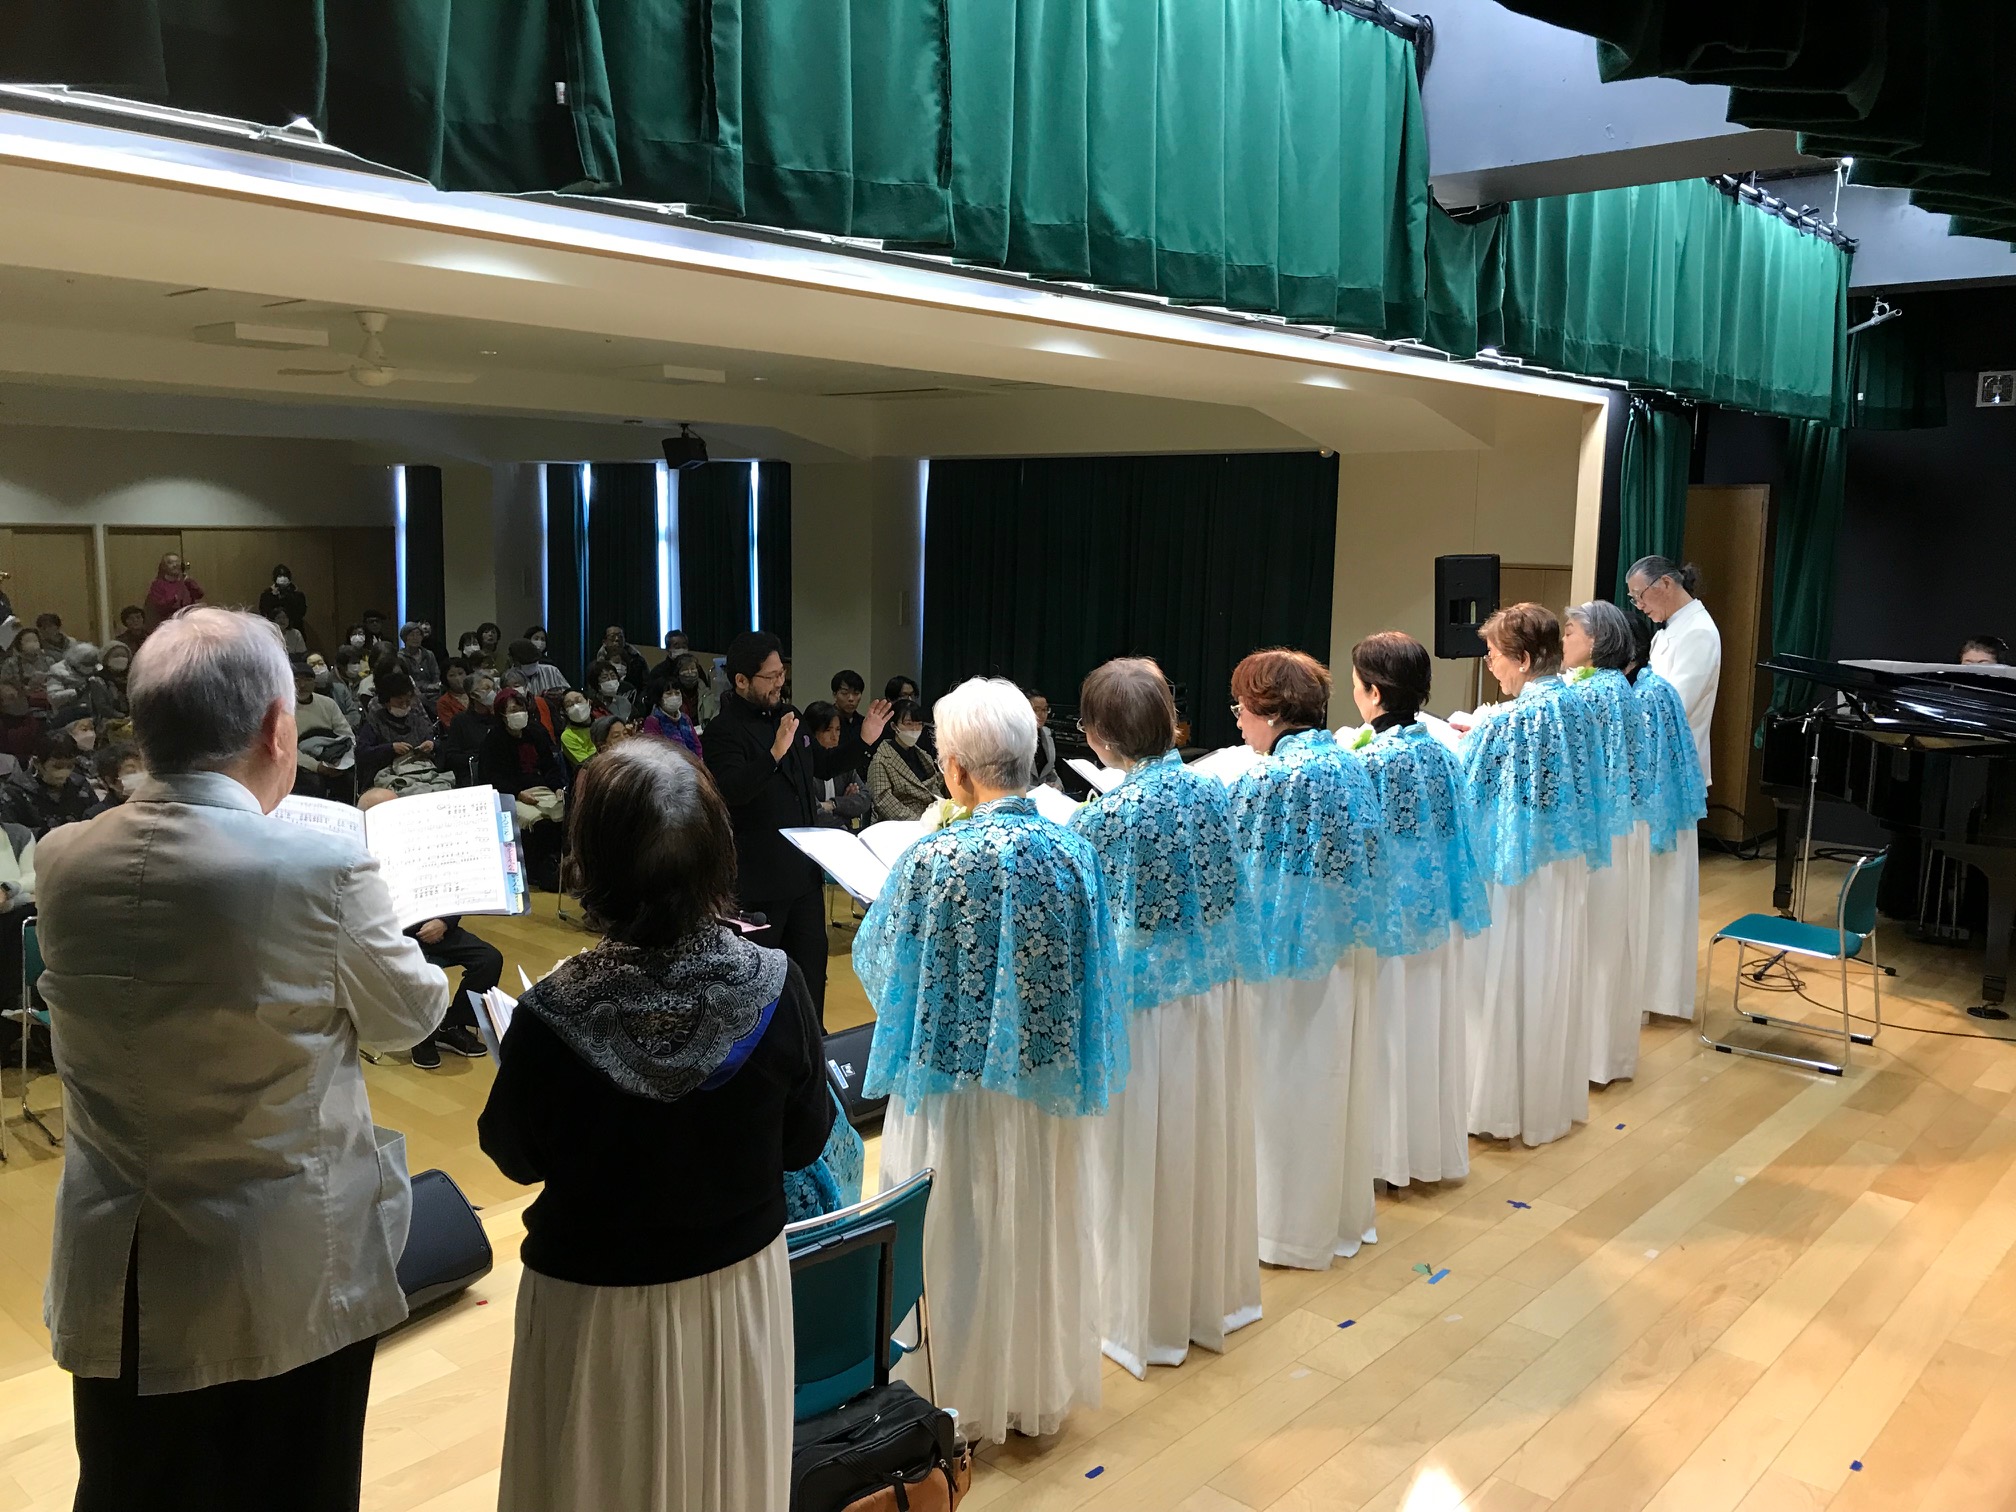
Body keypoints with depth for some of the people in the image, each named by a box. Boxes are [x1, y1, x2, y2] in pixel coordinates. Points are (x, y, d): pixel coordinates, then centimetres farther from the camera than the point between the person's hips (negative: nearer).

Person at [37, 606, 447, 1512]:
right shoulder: (323, 868, -22)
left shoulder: (61, 862, -8)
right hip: (288, 1279, -3)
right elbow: (405, 1016, -6)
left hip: (117, 1278, 4)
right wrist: (392, 927, 14)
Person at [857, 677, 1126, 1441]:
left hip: (959, 1078, -4)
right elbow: (1093, 975, 2)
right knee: (1040, 1226, 19)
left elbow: (877, 964, -4)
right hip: (1051, 1081, 4)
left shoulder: (935, 859, -19)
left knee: (959, 1235, 14)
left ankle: (965, 1397, 29)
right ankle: (1039, 1386, 35)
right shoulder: (1074, 853, -8)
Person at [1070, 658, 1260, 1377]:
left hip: (1143, 1006, -5)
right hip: (1214, 994, 6)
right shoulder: (1213, 792, -3)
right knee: (1209, 1143, 19)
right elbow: (1233, 895, 6)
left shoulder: (1104, 817, -20)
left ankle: (1145, 1318, 26)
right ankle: (1214, 1294, 37)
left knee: (1144, 1161, 10)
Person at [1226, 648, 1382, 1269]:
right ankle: (1345, 1212, 34)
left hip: (1284, 955, -8)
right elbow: (1361, 859, 11)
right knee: (1335, 1079, 19)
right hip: (1341, 950, 8)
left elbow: (1236, 875, -17)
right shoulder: (1350, 765, 3)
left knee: (1287, 1087, 6)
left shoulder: (1265, 781, -21)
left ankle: (1293, 1228, 20)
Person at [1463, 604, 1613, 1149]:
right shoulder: (1576, 707, 2)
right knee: (1555, 979, 16)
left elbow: (1459, 786, -13)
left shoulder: (1509, 721, -20)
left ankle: (1504, 1106, 14)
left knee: (1510, 982, 4)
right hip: (1568, 865, 7)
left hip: (1516, 866, -7)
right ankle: (1556, 1097, 28)